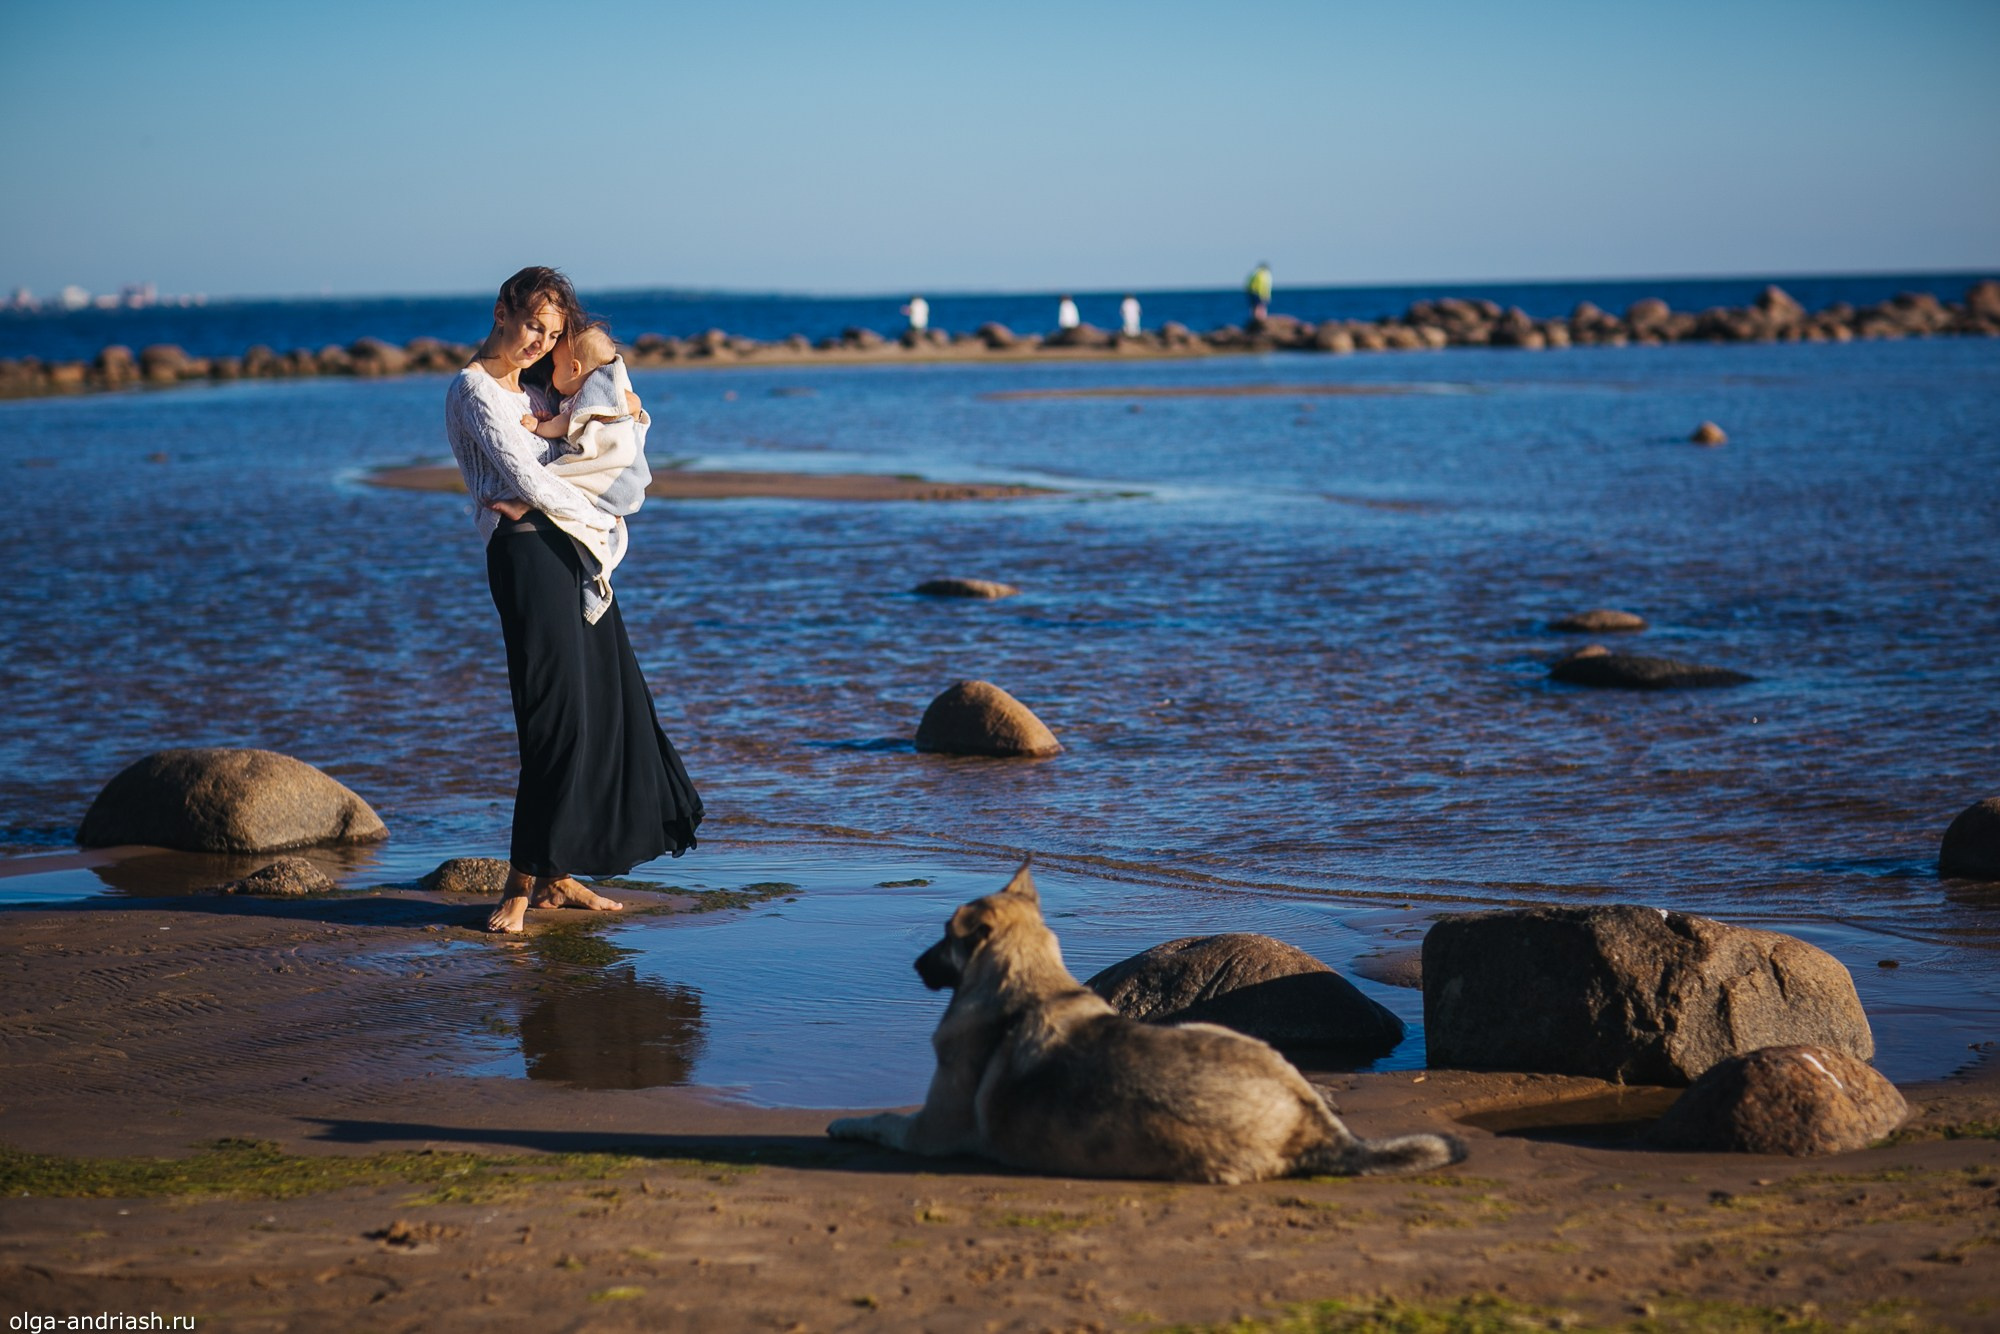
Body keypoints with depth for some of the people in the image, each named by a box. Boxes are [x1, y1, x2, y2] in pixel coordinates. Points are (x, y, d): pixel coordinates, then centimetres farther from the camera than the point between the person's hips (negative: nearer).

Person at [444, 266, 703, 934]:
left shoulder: (533, 391, 22)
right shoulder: (474, 389, -5)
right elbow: (531, 482, -14)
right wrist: (601, 517, -2)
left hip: (569, 551, 9)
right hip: (526, 552, -9)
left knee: (604, 702, 6)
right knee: (557, 712, -13)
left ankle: (554, 874, 11)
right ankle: (523, 882, -7)